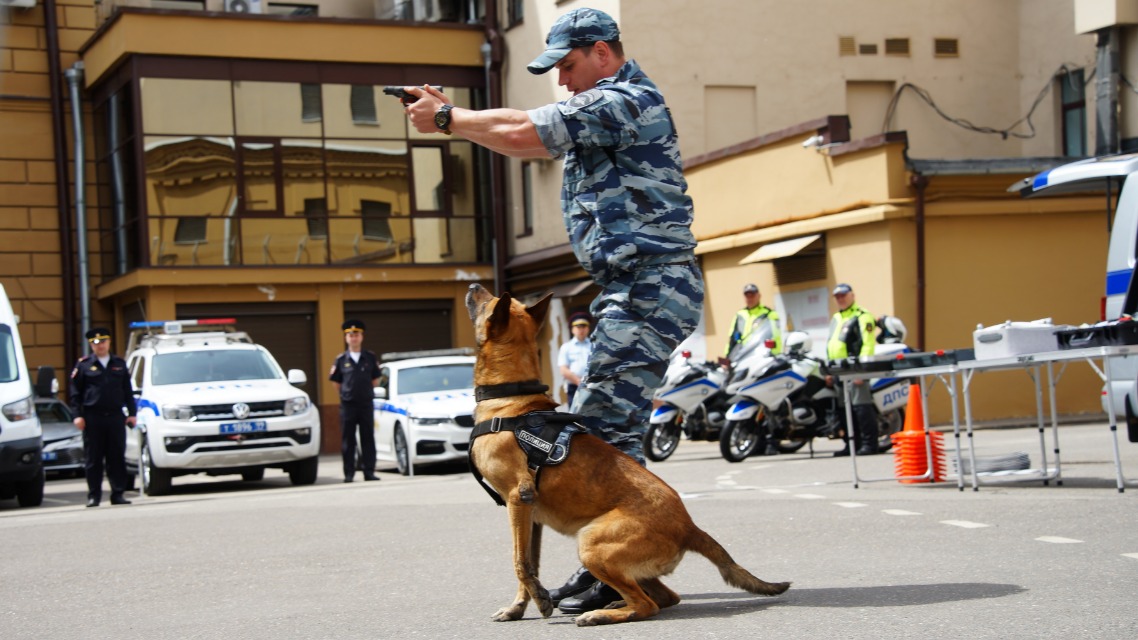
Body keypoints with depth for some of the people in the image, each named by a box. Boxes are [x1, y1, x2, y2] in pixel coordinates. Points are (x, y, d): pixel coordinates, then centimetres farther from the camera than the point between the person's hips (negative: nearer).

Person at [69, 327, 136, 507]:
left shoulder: (120, 364, 14)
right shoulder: (83, 365, 4)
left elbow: (128, 391, 16)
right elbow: (75, 392, 2)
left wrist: (131, 413, 8)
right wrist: (77, 415, -6)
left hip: (115, 416, 2)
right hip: (93, 418, -2)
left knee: (117, 458, 2)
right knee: (93, 459, 1)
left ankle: (118, 494, 7)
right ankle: (94, 495, 6)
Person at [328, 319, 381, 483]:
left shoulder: (370, 358, 4)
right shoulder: (341, 360, 2)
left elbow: (375, 380, 12)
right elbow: (337, 383, 9)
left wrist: (365, 393, 8)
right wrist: (346, 395, 6)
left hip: (366, 403, 1)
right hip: (347, 405, 0)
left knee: (368, 438, 2)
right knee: (347, 440, 2)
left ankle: (369, 472, 5)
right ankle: (349, 473, 6)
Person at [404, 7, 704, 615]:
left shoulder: (625, 100, -12)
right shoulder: (608, 106, 22)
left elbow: (523, 136, -15)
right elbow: (528, 125, 23)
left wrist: (447, 119, -3)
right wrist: (449, 110, 12)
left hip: (650, 286, -11)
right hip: (633, 290, 11)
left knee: (604, 420, -14)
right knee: (603, 425, 12)